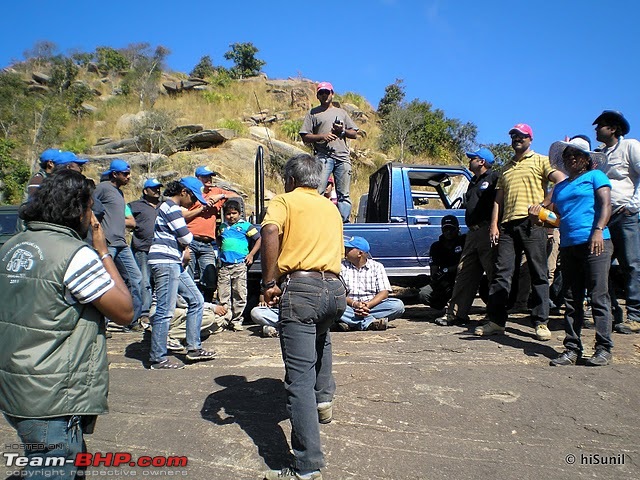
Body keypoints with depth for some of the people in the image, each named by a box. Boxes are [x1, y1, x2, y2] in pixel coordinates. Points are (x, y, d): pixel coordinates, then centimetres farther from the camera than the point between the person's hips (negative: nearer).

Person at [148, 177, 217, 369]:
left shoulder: (172, 208, 23)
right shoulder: (170, 207, -10)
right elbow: (186, 236, -15)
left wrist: (185, 249, 4)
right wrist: (186, 247, 6)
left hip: (175, 263, 11)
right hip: (165, 262, -11)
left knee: (196, 301, 11)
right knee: (165, 311, -8)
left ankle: (194, 348, 16)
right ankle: (158, 359, 0)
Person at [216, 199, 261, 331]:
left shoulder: (245, 225, 4)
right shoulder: (222, 227, 17)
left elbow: (259, 239, 4)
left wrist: (251, 255, -2)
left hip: (239, 264, -4)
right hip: (224, 265, 4)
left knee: (239, 294, 0)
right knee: (223, 295, 3)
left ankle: (236, 321, 9)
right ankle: (226, 320, 12)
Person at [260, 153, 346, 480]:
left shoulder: (285, 200, 7)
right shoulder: (331, 208, 24)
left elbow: (270, 232, -14)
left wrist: (269, 283, -12)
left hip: (300, 288, -6)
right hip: (335, 289, 7)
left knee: (300, 379, -6)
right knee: (320, 336, 39)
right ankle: (324, 400, 38)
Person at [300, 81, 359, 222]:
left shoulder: (341, 112, 25)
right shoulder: (313, 113, 15)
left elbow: (355, 134, 21)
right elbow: (305, 137, 7)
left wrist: (343, 131, 1)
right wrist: (322, 136, -9)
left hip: (343, 156, 3)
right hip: (323, 156, -3)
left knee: (344, 194, 1)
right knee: (317, 191, -15)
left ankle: (344, 221, 4)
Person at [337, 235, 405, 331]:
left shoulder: (377, 266, 6)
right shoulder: (341, 266, 7)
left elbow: (384, 292, -2)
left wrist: (368, 305, -20)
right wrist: (354, 304, -21)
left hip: (372, 306, 1)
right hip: (350, 307, 0)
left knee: (398, 305, -24)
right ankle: (370, 321, -33)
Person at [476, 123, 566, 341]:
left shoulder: (540, 161, 9)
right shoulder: (506, 168, 24)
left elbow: (562, 181, -7)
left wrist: (543, 205, -15)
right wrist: (494, 224, 8)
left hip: (532, 223, -5)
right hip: (508, 224, 5)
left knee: (538, 274, -1)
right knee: (501, 273, 0)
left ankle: (541, 323, 4)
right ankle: (495, 321, 2)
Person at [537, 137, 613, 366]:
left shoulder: (595, 176, 8)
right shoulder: (560, 187, 23)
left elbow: (605, 205, -5)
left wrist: (598, 230, -20)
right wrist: (539, 215, -2)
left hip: (594, 244, -6)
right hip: (568, 246, 6)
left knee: (598, 297, -6)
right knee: (572, 300, 5)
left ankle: (603, 348, 2)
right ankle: (572, 349, 10)